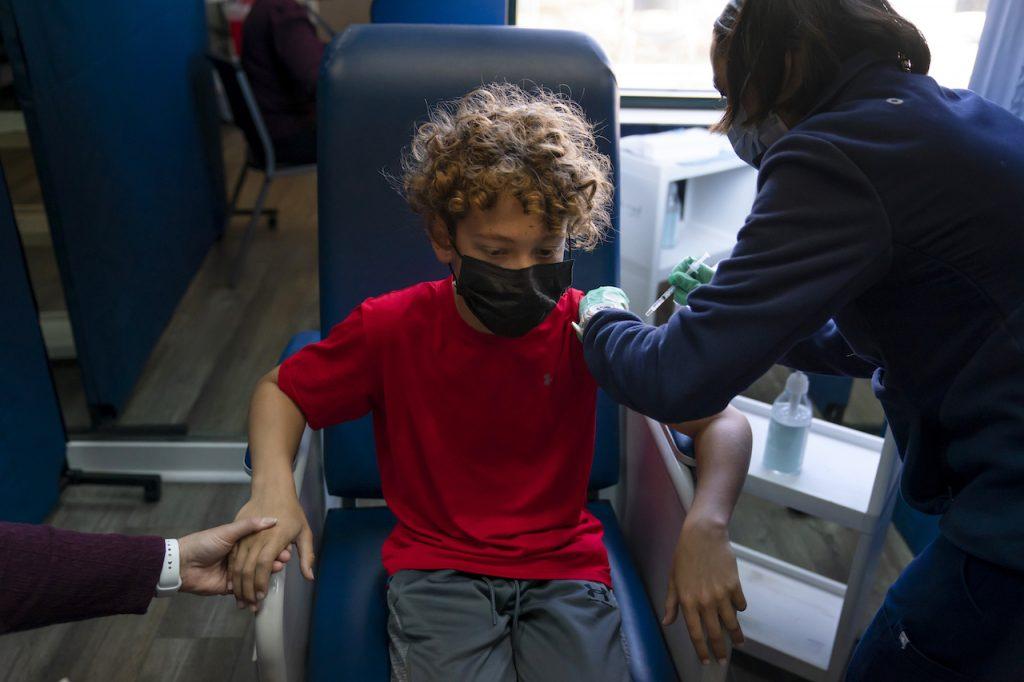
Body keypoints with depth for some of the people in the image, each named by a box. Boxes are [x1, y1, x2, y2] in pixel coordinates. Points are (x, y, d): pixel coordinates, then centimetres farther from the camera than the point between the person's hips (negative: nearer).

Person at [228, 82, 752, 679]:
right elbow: (281, 390, 5)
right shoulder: (392, 327, -8)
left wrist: (706, 524, -26)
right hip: (435, 566, 0)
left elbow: (723, 423, -6)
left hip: (565, 567, 1)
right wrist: (273, 485, -15)